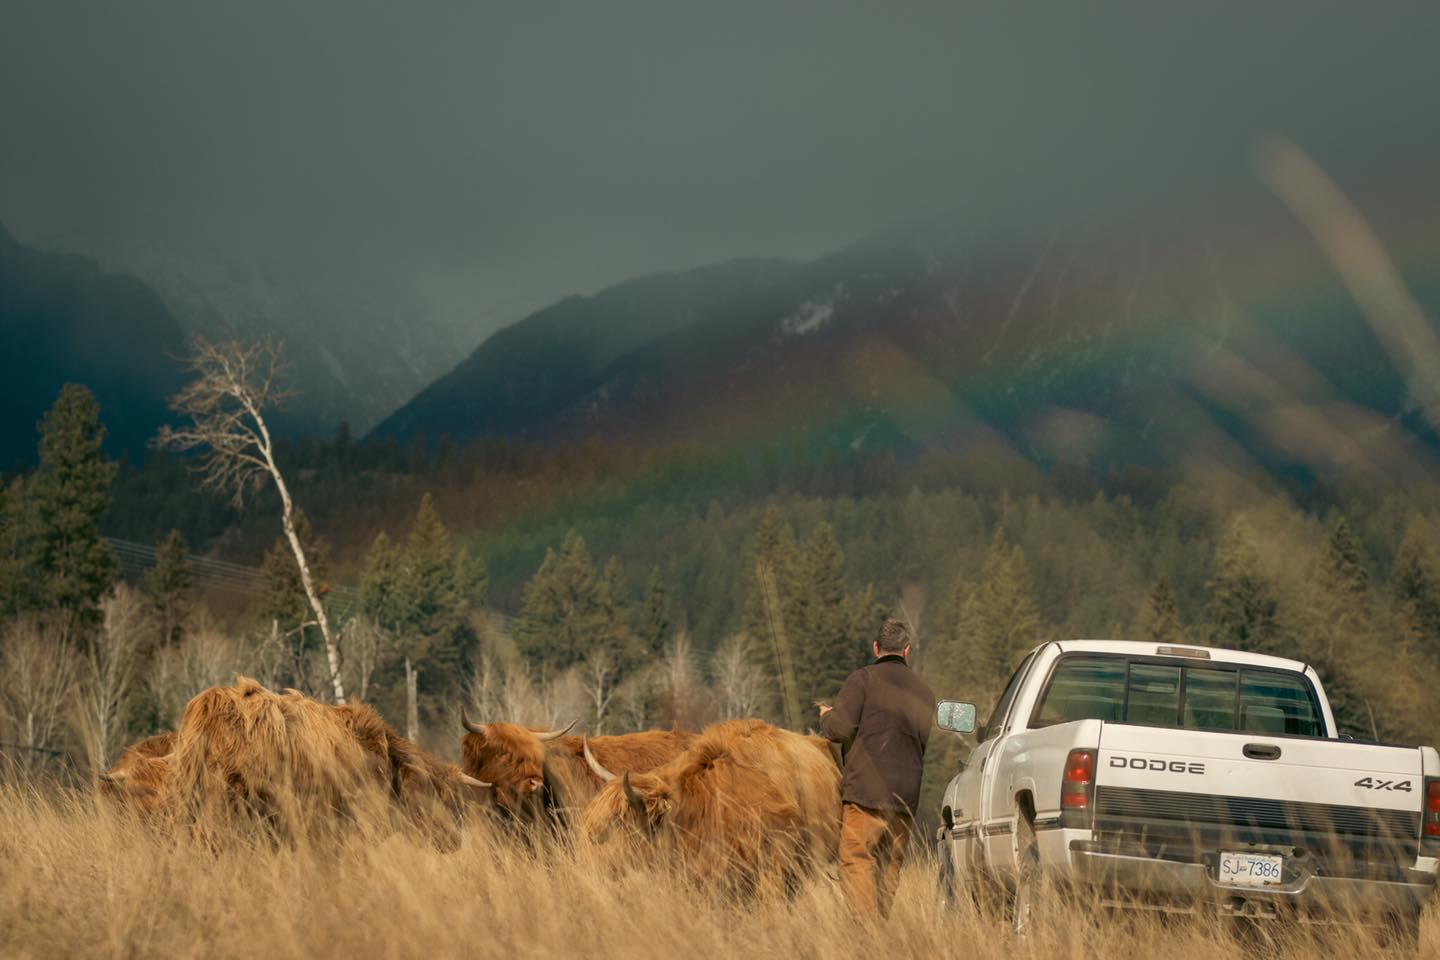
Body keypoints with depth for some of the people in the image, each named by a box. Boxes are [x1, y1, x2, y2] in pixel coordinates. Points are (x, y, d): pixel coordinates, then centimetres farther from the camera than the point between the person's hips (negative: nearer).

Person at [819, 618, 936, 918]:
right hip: (906, 795, 6)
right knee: (889, 869, 11)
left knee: (855, 862, -9)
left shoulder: (864, 679, -2)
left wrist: (826, 717, 10)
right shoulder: (924, 691, 17)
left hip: (866, 792, -6)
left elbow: (839, 728, -11)